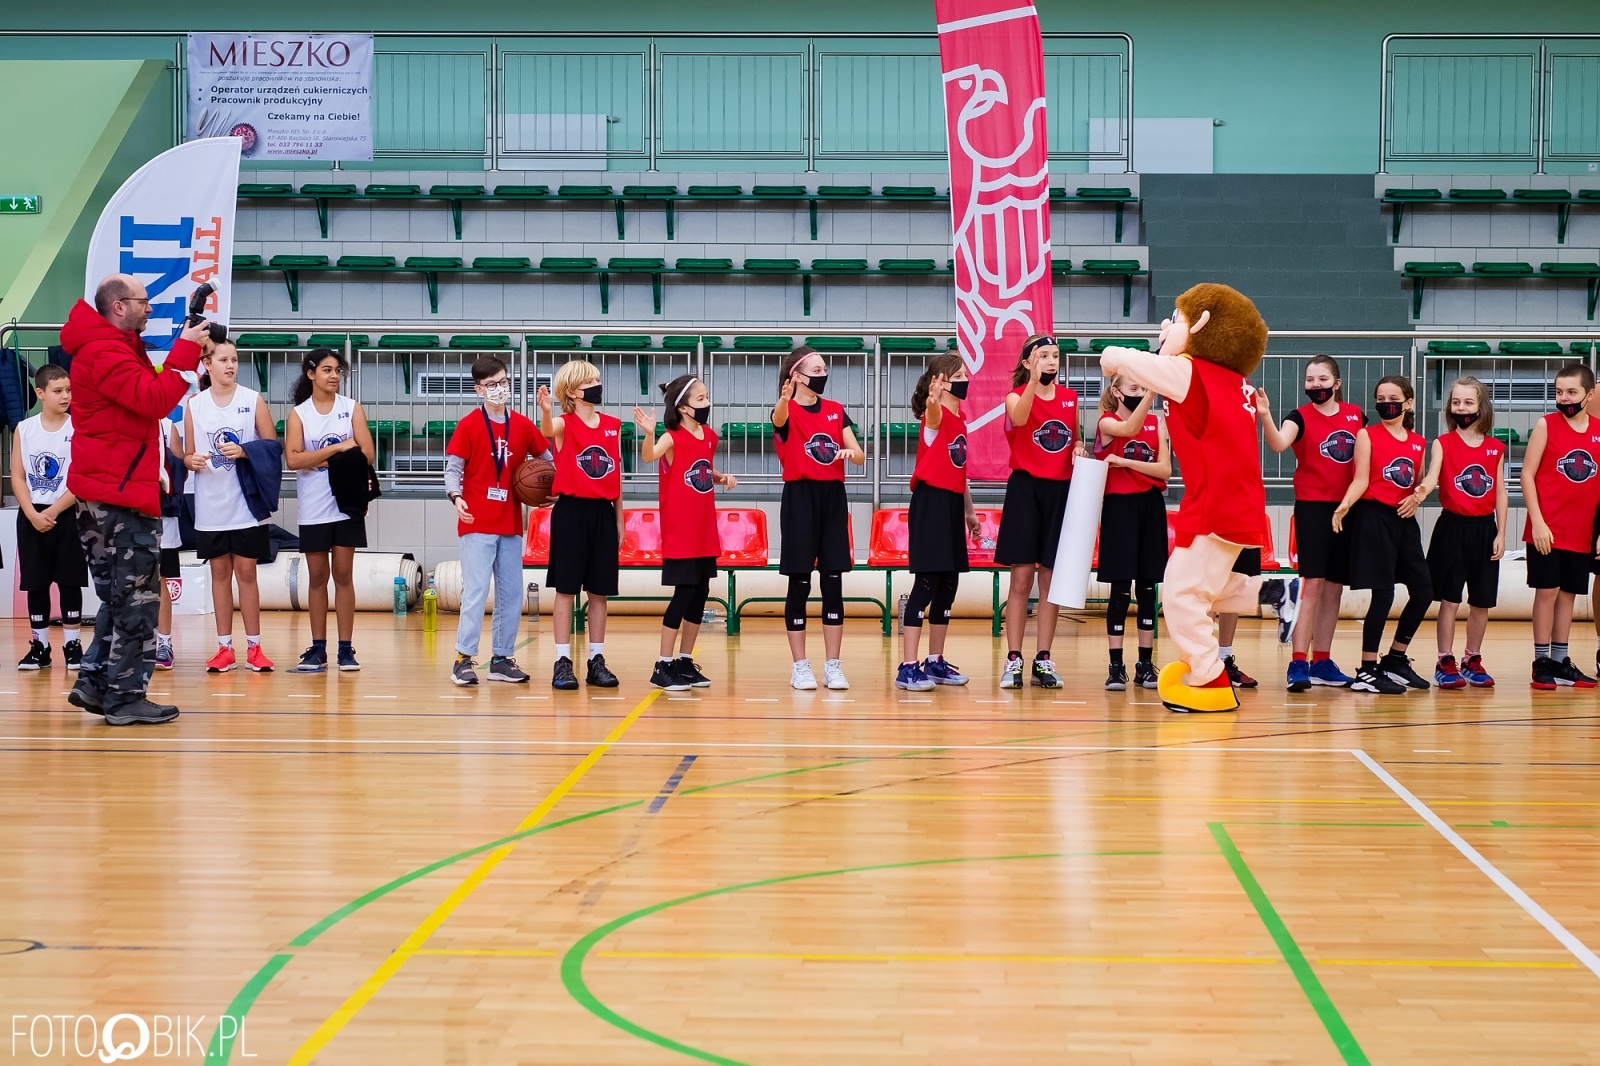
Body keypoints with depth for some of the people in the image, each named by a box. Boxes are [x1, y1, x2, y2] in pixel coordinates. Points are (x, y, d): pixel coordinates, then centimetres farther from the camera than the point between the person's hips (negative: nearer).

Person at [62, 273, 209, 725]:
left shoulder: (118, 348, 19)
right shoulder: (104, 353, -15)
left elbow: (148, 393, 16)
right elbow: (154, 400, -24)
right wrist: (186, 351, -18)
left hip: (109, 493, 11)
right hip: (119, 494, -11)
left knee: (122, 597, 15)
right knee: (136, 597, -6)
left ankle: (94, 683, 16)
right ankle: (125, 697, -3)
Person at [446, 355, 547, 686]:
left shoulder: (522, 425, 7)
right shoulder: (468, 425, -4)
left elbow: (546, 459, 16)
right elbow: (452, 467, -5)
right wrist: (456, 496, -22)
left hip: (511, 523, 5)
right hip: (477, 523, -5)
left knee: (511, 593, 8)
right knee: (476, 591, -8)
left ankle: (501, 659, 17)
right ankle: (464, 658, -2)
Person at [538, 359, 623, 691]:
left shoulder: (613, 425, 9)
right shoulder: (565, 423, -4)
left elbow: (617, 475, 13)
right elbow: (548, 430, -29)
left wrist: (619, 519, 13)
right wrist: (545, 411, -52)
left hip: (603, 513, 4)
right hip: (571, 511, -4)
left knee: (600, 591, 7)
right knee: (566, 588, -1)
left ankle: (597, 662, 14)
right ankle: (563, 662, 3)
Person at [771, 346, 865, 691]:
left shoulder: (836, 410, 10)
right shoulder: (788, 411, -5)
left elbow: (860, 457, 6)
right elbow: (779, 418, -31)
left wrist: (850, 452, -18)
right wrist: (784, 399, -54)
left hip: (833, 497, 4)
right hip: (800, 497, -4)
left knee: (833, 583, 4)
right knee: (800, 583, 0)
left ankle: (833, 666, 9)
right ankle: (800, 666, 7)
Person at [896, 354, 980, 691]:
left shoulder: (960, 417, 14)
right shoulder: (936, 414, -10)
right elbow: (932, 411, -37)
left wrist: (969, 511, 24)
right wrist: (934, 399, -60)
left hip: (952, 503, 9)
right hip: (931, 502, -9)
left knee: (949, 583, 12)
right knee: (927, 582, -9)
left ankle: (936, 662, 22)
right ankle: (908, 667, -7)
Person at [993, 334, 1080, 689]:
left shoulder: (1070, 397, 10)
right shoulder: (1016, 396, -3)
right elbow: (1019, 419, -27)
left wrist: (1079, 448, 0)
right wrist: (1034, 380, -40)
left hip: (1061, 490, 4)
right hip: (1026, 489, -4)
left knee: (1051, 579, 5)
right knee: (1021, 579, -3)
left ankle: (1043, 660, 11)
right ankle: (1013, 660, 1)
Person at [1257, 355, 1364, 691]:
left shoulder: (1356, 415, 7)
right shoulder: (1301, 417, -6)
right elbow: (1279, 444, -27)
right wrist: (1265, 416, -45)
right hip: (1312, 508, -5)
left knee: (1334, 587, 10)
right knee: (1312, 584, -12)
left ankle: (1322, 662, 18)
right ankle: (1298, 664, -13)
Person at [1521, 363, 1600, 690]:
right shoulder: (1547, 425, -3)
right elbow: (1527, 474, -5)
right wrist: (1537, 522, -12)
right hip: (1547, 529, -4)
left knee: (1568, 593, 9)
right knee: (1547, 592, -2)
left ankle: (1560, 662, 17)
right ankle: (1542, 663, 4)